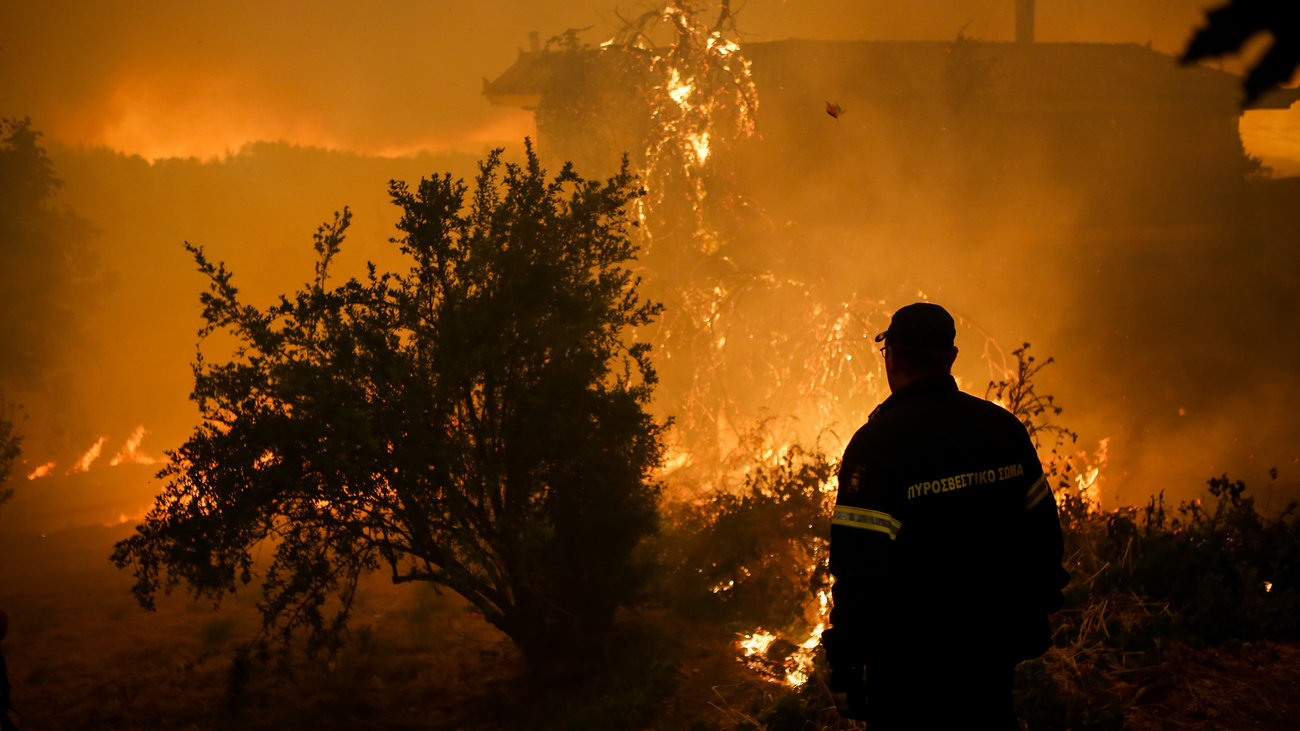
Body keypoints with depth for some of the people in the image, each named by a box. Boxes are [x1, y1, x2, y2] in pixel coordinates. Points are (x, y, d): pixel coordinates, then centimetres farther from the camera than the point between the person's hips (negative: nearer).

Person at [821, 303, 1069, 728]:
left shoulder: (875, 443, -18)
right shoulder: (1003, 426, 1)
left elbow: (859, 568, -21)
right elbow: (1043, 530, 8)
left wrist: (845, 664, -14)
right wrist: (1034, 613, 20)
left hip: (912, 663, -5)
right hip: (996, 650, 5)